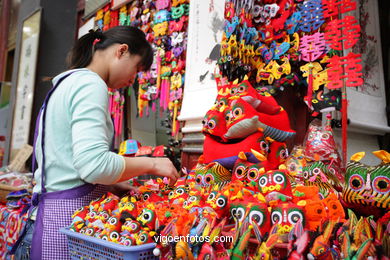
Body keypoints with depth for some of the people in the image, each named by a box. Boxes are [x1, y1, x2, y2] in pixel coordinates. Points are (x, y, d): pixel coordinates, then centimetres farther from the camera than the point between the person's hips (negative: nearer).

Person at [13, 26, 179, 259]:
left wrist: (124, 187, 15)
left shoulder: (66, 83, 16)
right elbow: (94, 165, -27)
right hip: (70, 216, -9)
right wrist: (151, 164, -12)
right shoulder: (91, 84, -13)